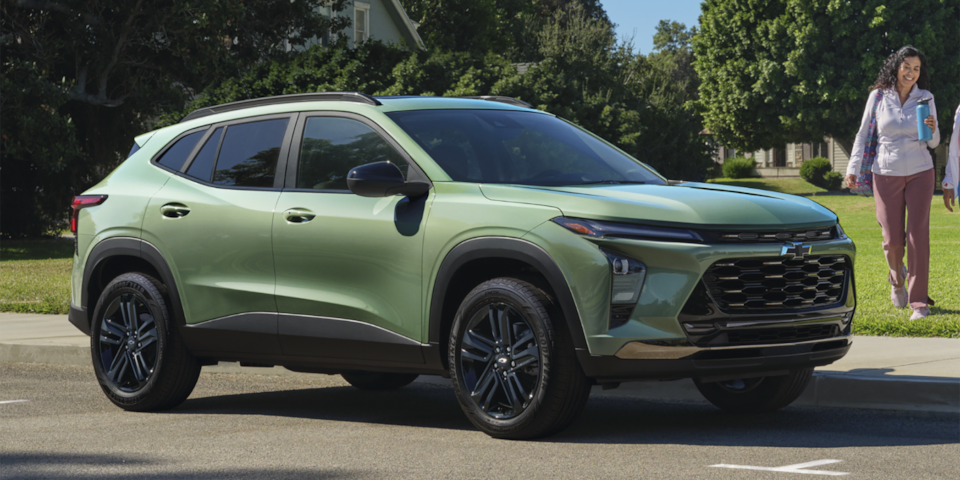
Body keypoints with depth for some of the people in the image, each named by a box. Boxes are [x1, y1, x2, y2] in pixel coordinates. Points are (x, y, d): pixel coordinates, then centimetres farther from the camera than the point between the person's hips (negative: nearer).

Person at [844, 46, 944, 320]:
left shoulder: (925, 99, 2)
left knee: (918, 236, -10)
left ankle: (919, 302, -6)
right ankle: (897, 278, 34)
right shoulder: (878, 97, 0)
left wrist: (932, 130, -16)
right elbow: (863, 134, 6)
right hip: (887, 174, 0)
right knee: (893, 240, -1)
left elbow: (934, 143, 6)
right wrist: (853, 169, -2)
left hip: (919, 174, 0)